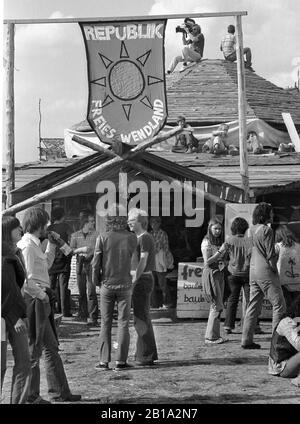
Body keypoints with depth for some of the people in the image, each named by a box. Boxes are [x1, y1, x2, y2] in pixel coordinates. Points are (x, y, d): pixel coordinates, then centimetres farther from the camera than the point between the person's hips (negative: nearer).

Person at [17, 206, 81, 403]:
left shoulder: (35, 244, 15)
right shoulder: (27, 246, -16)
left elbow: (46, 265, 29)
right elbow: (25, 280, -23)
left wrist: (52, 244, 21)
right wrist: (41, 294, -16)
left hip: (42, 302, 11)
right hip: (34, 302, -11)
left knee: (52, 348, 15)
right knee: (34, 350, -1)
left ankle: (60, 392, 23)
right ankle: (31, 396, 10)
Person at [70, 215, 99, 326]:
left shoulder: (96, 235, 4)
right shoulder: (75, 235, 11)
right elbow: (71, 250, 7)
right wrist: (81, 250, -8)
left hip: (91, 263, -3)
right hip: (80, 263, 3)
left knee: (91, 291, -11)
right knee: (81, 291, 9)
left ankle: (93, 318, -12)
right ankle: (83, 314, 26)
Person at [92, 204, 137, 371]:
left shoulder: (103, 238, -8)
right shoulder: (131, 237, -7)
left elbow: (96, 263, -6)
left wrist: (96, 280, 10)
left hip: (107, 284, 0)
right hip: (125, 284, 0)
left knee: (106, 323, 8)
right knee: (123, 323, 5)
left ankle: (104, 361, 8)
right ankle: (121, 361, 5)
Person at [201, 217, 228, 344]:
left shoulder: (219, 241, 15)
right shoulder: (206, 242, -7)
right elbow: (207, 261, -14)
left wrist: (226, 252, 3)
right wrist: (220, 251, -18)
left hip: (219, 274, 8)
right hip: (210, 273, -8)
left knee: (217, 306, 8)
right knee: (217, 306, -9)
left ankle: (215, 335, 13)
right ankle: (210, 337, -6)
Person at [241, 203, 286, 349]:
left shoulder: (253, 229, 9)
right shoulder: (267, 230, -15)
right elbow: (271, 255, -16)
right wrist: (275, 270, -5)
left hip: (254, 270, 8)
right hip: (265, 271, -8)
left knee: (253, 305, 11)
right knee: (279, 304, -1)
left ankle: (246, 340, 12)